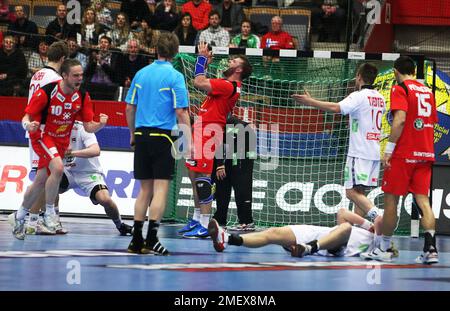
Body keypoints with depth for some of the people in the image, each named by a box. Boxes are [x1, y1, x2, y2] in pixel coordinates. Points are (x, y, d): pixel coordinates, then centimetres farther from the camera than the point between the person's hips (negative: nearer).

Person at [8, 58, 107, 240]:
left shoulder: (82, 96, -8)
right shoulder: (46, 92, -22)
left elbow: (88, 126, -3)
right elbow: (26, 117, -16)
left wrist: (100, 124, -25)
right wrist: (28, 125, -39)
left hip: (62, 140, 5)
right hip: (42, 136, -5)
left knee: (41, 181, 9)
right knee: (57, 167, -29)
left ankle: (18, 217, 26)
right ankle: (49, 212, -13)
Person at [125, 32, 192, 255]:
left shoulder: (141, 74, 9)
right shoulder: (174, 76, -7)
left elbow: (130, 107, 13)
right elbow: (181, 112, -12)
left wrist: (133, 134, 23)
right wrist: (188, 141, -7)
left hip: (142, 135, 5)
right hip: (162, 136, -5)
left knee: (145, 189, 13)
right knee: (160, 189, -4)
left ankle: (136, 240, 12)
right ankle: (151, 240, -12)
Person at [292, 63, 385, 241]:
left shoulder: (359, 96, -11)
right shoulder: (380, 98, 13)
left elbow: (337, 108, -25)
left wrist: (310, 102, -21)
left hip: (359, 152, -8)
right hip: (374, 152, 8)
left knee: (352, 191, -13)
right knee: (359, 191, 13)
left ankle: (377, 218, -28)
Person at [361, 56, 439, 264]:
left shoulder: (400, 89, -6)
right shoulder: (427, 91, 14)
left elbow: (400, 119, -18)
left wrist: (389, 149, -16)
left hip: (403, 154, -6)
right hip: (425, 154, 6)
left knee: (391, 200, 4)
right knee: (423, 200, 2)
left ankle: (384, 249, 10)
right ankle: (430, 248, -11)